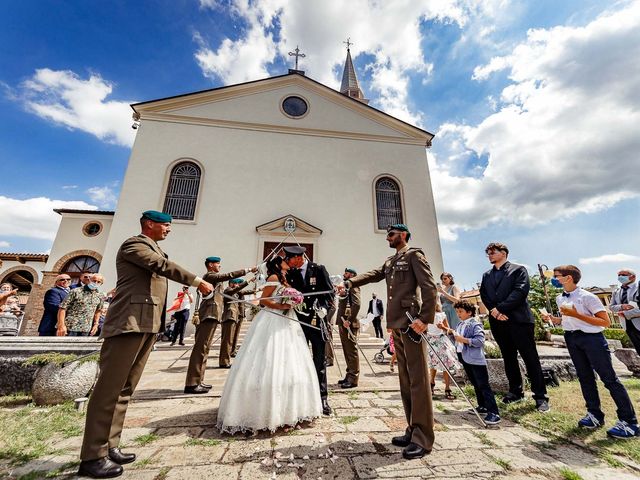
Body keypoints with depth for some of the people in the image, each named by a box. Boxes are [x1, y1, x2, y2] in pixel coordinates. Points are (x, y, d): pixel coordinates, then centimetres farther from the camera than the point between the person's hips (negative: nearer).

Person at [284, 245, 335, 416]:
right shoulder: (289, 274, 2)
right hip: (298, 321, 3)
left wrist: (323, 309, -15)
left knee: (320, 361, 6)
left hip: (317, 320, -2)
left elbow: (330, 292, -4)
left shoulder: (318, 269, -6)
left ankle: (322, 398, 21)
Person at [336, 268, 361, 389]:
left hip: (349, 324, -9)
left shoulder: (353, 286, -8)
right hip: (342, 323, 9)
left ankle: (353, 379, 5)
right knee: (346, 351, 15)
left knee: (352, 351, -2)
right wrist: (341, 321, 12)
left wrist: (349, 320, -24)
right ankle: (349, 375, 25)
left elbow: (356, 304, -21)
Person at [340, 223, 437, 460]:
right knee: (405, 379, 13)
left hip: (411, 323, -8)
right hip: (396, 325, 8)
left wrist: (425, 318, -20)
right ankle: (413, 430, 24)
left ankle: (423, 438, 9)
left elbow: (429, 286, -13)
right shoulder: (390, 262, 21)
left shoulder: (414, 255, -4)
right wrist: (349, 283, -3)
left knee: (418, 379, -2)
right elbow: (372, 275, 12)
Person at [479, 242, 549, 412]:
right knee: (508, 358, 13)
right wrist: (493, 310, -9)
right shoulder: (486, 275, 17)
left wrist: (500, 308, -16)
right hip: (498, 322, 5)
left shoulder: (518, 269, 2)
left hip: (518, 319, -5)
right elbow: (483, 295, 8)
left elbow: (520, 291, -12)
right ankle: (516, 391, 25)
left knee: (530, 358, 2)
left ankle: (540, 396, 13)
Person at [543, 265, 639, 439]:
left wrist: (576, 315, -23)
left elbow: (606, 322, -15)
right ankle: (595, 415, 26)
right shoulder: (560, 298, 6)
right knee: (584, 377, 14)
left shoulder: (587, 297, -16)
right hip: (571, 338, 7)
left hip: (592, 338, -7)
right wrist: (552, 318, -1)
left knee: (609, 378, 0)